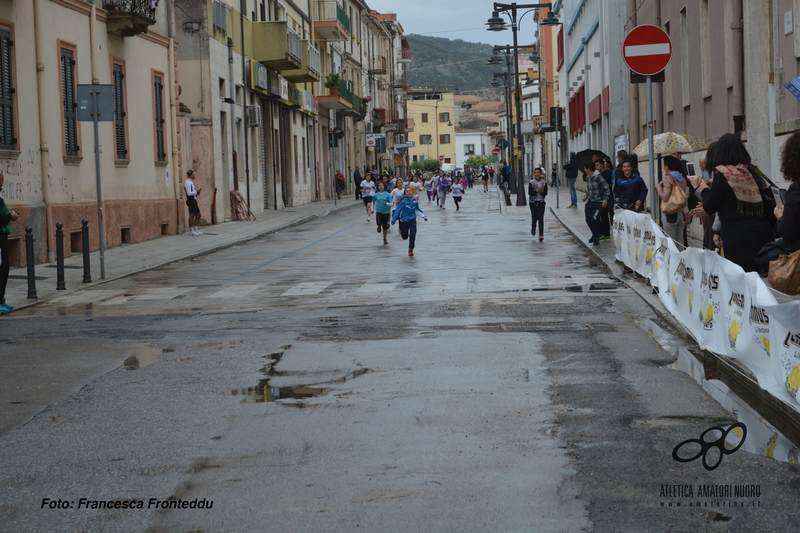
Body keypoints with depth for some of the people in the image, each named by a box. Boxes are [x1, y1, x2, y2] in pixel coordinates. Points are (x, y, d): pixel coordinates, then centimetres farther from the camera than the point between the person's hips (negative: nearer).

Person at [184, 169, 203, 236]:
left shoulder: (191, 182, 19)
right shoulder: (187, 182, -12)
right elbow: (189, 193, -18)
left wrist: (197, 191, 10)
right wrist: (196, 191, -7)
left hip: (194, 200, 10)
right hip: (191, 200, -10)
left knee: (198, 215, 11)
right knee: (192, 215, -6)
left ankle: (196, 229, 17)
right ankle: (191, 231, -1)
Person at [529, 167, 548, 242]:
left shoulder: (544, 182, -1)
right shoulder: (531, 182, -5)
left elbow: (545, 193, -3)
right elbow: (530, 193, -11)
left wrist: (542, 191, -23)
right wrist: (537, 191, -22)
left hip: (541, 202, 0)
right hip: (533, 202, 0)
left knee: (541, 218, -6)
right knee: (534, 217, 5)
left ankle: (541, 235, -5)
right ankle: (533, 227, 39)